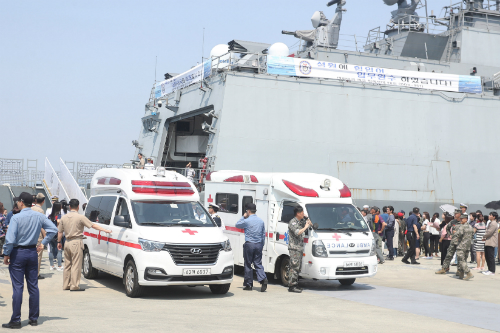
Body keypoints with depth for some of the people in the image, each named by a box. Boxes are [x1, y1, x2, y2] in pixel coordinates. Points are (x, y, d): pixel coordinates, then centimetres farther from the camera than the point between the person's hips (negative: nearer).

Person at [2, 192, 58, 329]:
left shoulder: (16, 218, -14)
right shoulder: (39, 216, 2)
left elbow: (10, 239, -18)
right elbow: (53, 229, 5)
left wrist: (6, 254, -7)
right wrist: (43, 243, 10)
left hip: (18, 253, -5)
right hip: (32, 252, 5)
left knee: (18, 287, -2)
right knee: (33, 286, 10)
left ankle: (16, 320, 0)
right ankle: (34, 318, 15)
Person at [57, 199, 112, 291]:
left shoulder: (64, 218, 7)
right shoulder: (80, 217, -9)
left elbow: (60, 231, 12)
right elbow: (93, 225, -9)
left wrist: (59, 242, 25)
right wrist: (105, 230, -4)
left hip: (67, 242, 6)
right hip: (76, 242, -6)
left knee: (67, 265, 14)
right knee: (76, 265, -4)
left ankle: (66, 285, 18)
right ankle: (74, 286, -5)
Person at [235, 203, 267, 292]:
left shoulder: (247, 221, -10)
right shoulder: (261, 221, 7)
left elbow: (237, 225, 7)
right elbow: (264, 234, 14)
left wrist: (243, 217, 13)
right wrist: (262, 244, 22)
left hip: (249, 244, -5)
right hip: (259, 245, 5)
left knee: (248, 265, 5)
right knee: (258, 264, 7)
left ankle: (249, 284, 10)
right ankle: (263, 279, -14)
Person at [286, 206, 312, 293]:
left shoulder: (301, 221, 17)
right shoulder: (293, 222, -10)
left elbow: (310, 225, 29)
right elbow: (297, 232, -24)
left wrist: (307, 219, 13)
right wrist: (305, 227, -12)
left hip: (300, 248, 9)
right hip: (294, 248, -9)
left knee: (298, 267, 11)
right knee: (294, 267, -11)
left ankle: (295, 284, 17)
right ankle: (292, 286, -10)